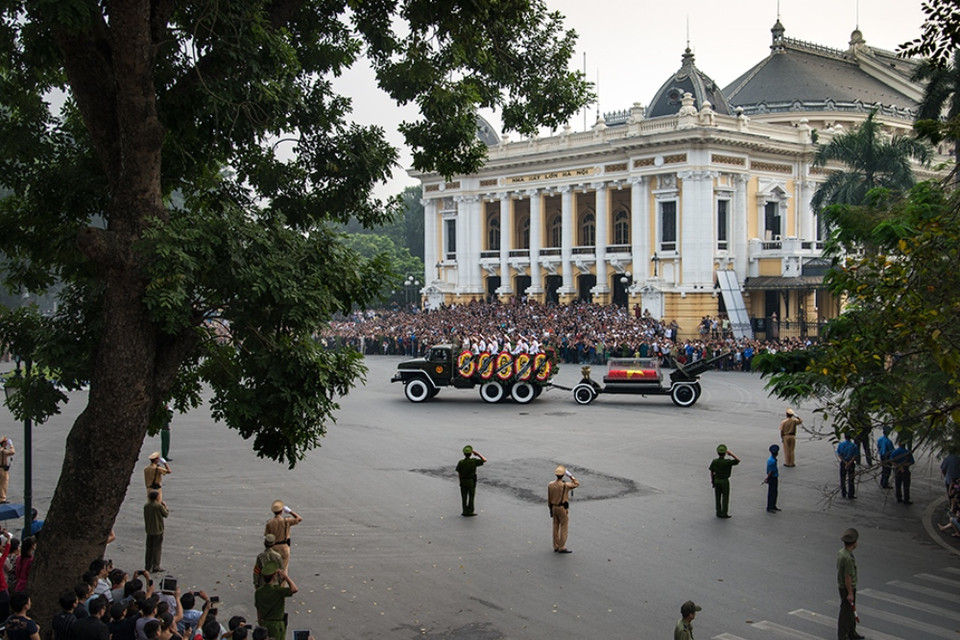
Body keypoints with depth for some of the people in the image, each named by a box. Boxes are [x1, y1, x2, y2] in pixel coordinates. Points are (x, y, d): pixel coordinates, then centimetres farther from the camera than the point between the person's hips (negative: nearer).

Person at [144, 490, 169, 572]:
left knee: (149, 548, 14)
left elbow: (146, 516, 12)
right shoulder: (159, 506, -17)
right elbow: (166, 514, -5)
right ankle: (155, 566, 6)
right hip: (158, 530, -5)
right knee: (157, 548, 4)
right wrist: (165, 506, 10)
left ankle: (148, 566, 20)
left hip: (149, 530, 5)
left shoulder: (146, 506, -1)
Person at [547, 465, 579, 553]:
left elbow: (549, 499, 5)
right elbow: (577, 483, -4)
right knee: (564, 527, 1)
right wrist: (570, 476, 3)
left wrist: (551, 508, 16)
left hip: (554, 508, 6)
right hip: (563, 509, -6)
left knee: (556, 527, 12)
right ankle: (562, 548, 1)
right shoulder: (565, 485, -20)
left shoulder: (550, 485, -3)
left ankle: (556, 547, 18)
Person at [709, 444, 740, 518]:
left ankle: (719, 512, 15)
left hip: (716, 481, 4)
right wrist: (731, 454, -11)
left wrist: (712, 480, 15)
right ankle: (724, 513, 5)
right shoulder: (727, 462, -18)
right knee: (725, 497, 5)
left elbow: (711, 471, 2)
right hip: (724, 481, -4)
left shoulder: (714, 461, -6)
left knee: (718, 497, 11)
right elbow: (738, 460, -13)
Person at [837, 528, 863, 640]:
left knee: (851, 610, 21)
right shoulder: (848, 558, -29)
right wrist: (850, 593, -18)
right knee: (846, 612, 2)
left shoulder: (840, 552, 0)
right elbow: (848, 577, -25)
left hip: (841, 585, 9)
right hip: (848, 588, -9)